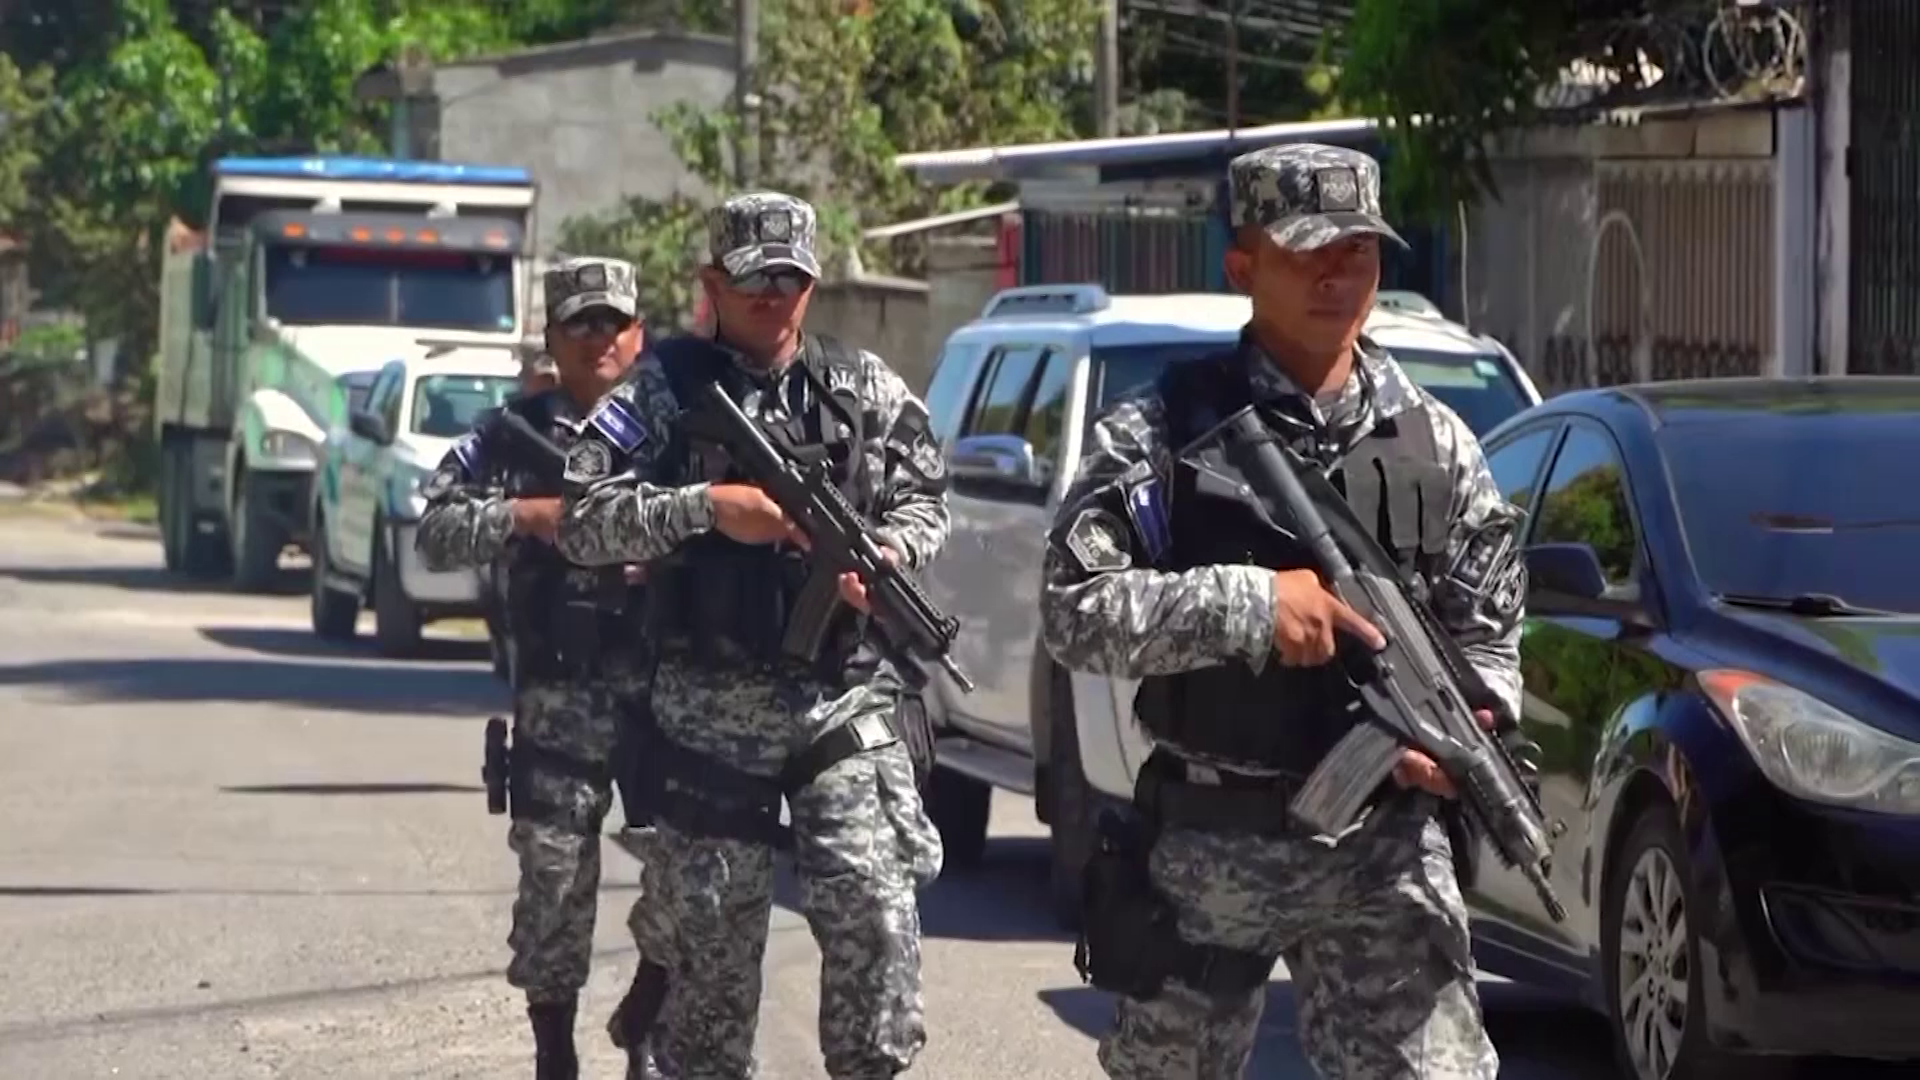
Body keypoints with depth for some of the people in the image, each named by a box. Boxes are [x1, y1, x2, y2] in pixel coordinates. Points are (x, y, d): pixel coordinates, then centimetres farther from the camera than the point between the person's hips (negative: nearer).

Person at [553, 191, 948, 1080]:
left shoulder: (864, 388, 7)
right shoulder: (665, 389, -2)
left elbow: (925, 501, 12)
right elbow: (581, 520, -10)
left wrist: (882, 556, -10)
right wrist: (707, 506, -22)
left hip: (844, 702, 1)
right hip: (711, 716, -1)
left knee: (873, 906, -15)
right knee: (711, 938, 6)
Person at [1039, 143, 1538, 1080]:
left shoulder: (1434, 444, 6)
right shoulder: (1162, 433, -3)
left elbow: (1489, 634, 9)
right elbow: (1073, 612, -12)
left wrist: (1467, 725, -12)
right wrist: (1246, 604, -22)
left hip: (1384, 849, 1)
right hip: (1206, 846, -1)